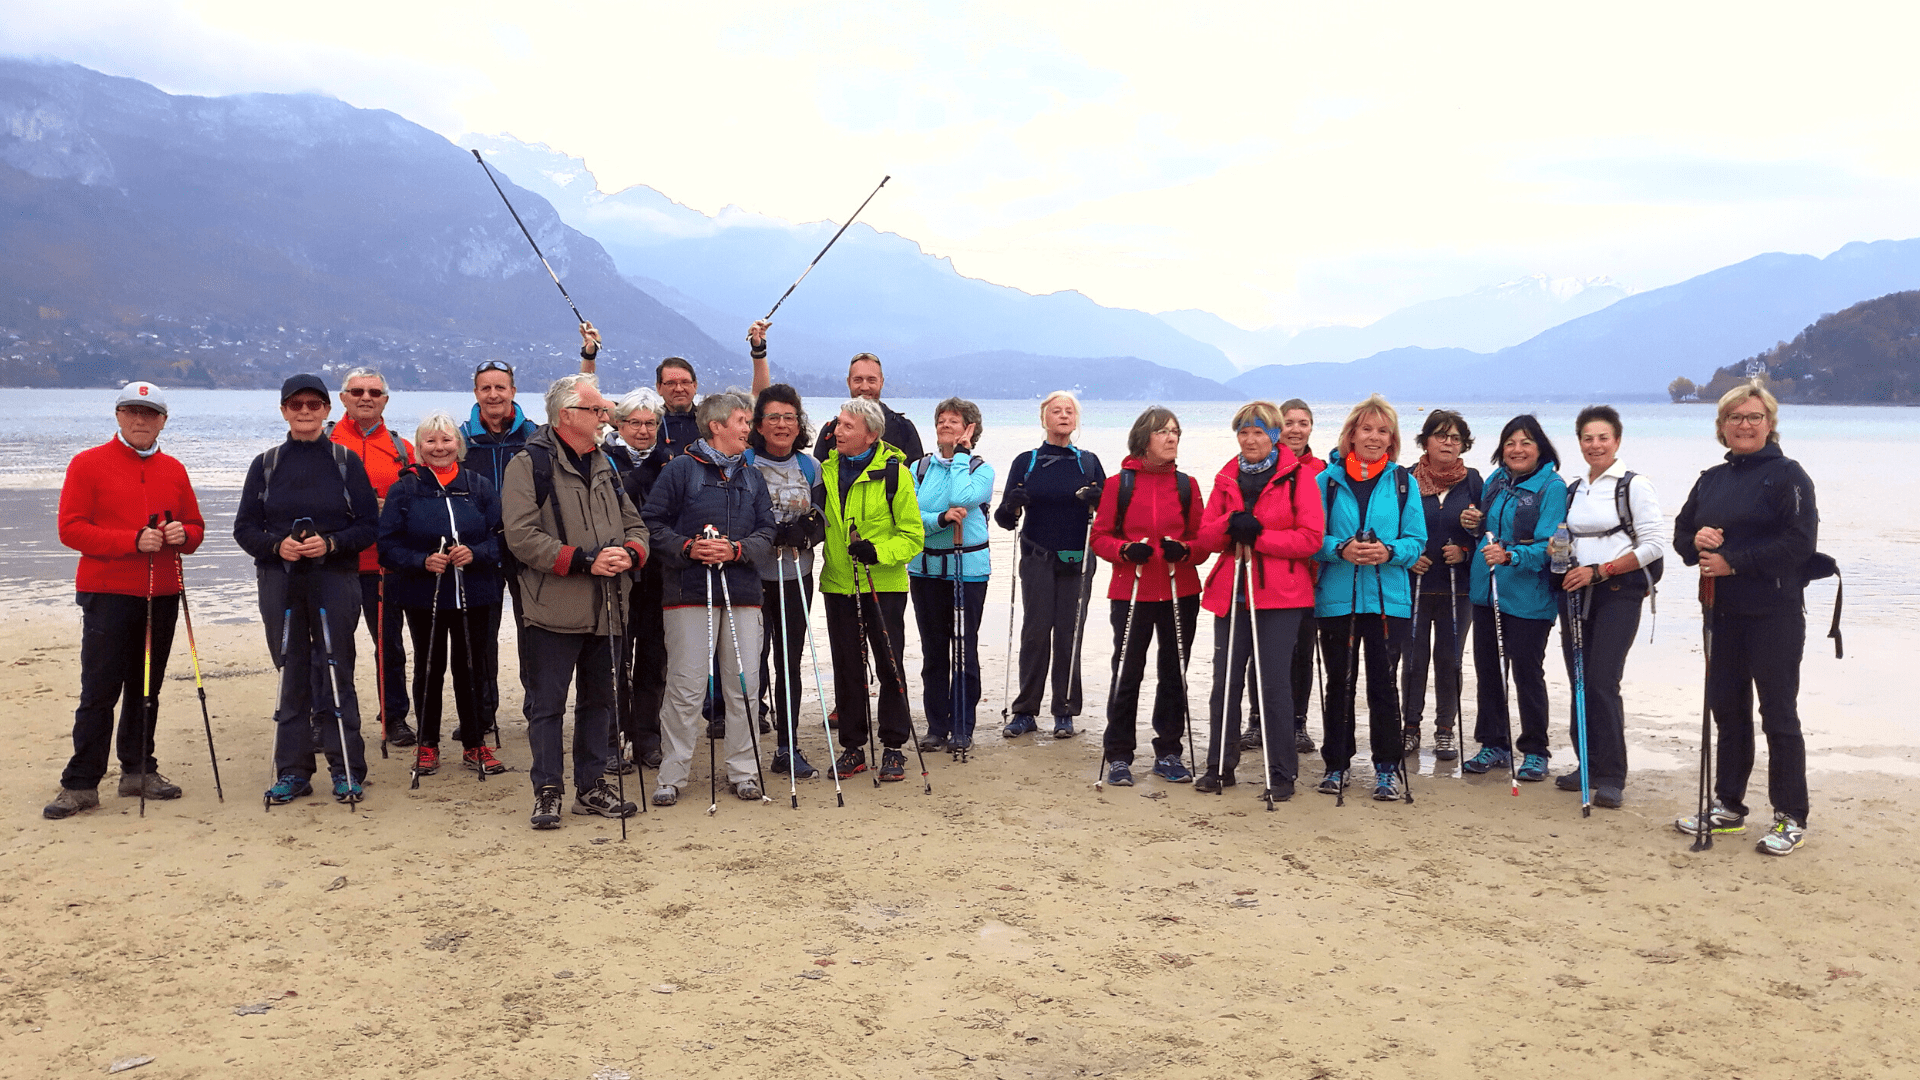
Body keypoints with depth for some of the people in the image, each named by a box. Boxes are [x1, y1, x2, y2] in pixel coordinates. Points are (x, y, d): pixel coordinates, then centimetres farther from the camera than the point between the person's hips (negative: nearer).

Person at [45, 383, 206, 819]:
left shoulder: (174, 470, 12)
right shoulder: (88, 464, 0)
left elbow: (196, 529, 16)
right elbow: (71, 529, -7)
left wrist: (182, 535, -8)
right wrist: (132, 541, -18)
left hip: (162, 596, 4)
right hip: (107, 594, -4)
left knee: (147, 689, 10)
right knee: (99, 692, -4)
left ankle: (139, 770, 20)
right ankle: (81, 784, 2)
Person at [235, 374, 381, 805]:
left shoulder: (346, 461, 5)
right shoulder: (266, 464, 10)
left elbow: (370, 525, 1)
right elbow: (244, 527, 8)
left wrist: (330, 543, -16)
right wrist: (276, 545, -12)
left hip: (335, 580, -2)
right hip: (279, 581, 2)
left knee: (335, 675, -2)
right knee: (291, 675, 5)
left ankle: (347, 770, 6)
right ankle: (292, 771, 14)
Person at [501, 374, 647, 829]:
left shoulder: (604, 466, 16)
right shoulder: (530, 464, -6)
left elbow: (633, 523, 18)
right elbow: (521, 535, -16)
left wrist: (630, 552, -5)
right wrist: (584, 561, -20)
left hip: (605, 609, 7)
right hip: (553, 610, -7)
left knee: (598, 700, 13)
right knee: (547, 704, 0)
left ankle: (591, 786, 24)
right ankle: (547, 791, 10)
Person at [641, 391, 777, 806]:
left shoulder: (752, 477, 16)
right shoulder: (680, 469, 2)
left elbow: (767, 532, 10)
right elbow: (652, 524, -1)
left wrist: (737, 550, -9)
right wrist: (688, 548, -15)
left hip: (742, 593, 4)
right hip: (689, 593, -4)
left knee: (744, 684, 4)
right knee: (686, 687, -4)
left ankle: (742, 770, 15)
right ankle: (672, 775, 6)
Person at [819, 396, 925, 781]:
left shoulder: (895, 473, -8)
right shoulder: (827, 469, 6)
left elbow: (913, 535, -8)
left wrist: (878, 551, -22)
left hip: (884, 586, -4)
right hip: (838, 585, 4)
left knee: (890, 667, 2)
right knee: (847, 669, 9)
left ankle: (894, 748, 13)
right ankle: (852, 747, 20)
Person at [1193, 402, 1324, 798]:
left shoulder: (1297, 477, -1)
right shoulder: (1227, 478, 13)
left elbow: (1312, 537, -9)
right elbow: (1205, 536, 9)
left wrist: (1258, 535, -15)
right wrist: (1230, 524, -12)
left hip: (1280, 594, -4)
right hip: (1230, 591, 4)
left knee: (1273, 682, -4)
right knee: (1225, 680, 6)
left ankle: (1282, 774, 8)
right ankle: (1219, 766, 19)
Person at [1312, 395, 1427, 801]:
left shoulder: (1403, 482, 6)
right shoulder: (1327, 480, 3)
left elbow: (1416, 540, 5)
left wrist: (1389, 551, -15)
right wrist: (1341, 549, -17)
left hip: (1389, 598, 0)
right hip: (1336, 598, 0)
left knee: (1384, 683, 2)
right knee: (1339, 683, 8)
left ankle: (1387, 768, 13)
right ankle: (1337, 764, 20)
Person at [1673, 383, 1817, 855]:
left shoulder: (1787, 475, -7)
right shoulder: (1711, 480, 14)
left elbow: (1799, 542, -17)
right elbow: (1682, 533, 17)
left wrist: (1733, 561, -19)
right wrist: (1696, 540, -6)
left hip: (1774, 615, -6)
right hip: (1724, 613, 7)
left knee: (1778, 714, -1)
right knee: (1726, 709, 13)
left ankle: (1791, 819, 9)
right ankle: (1728, 806, 24)